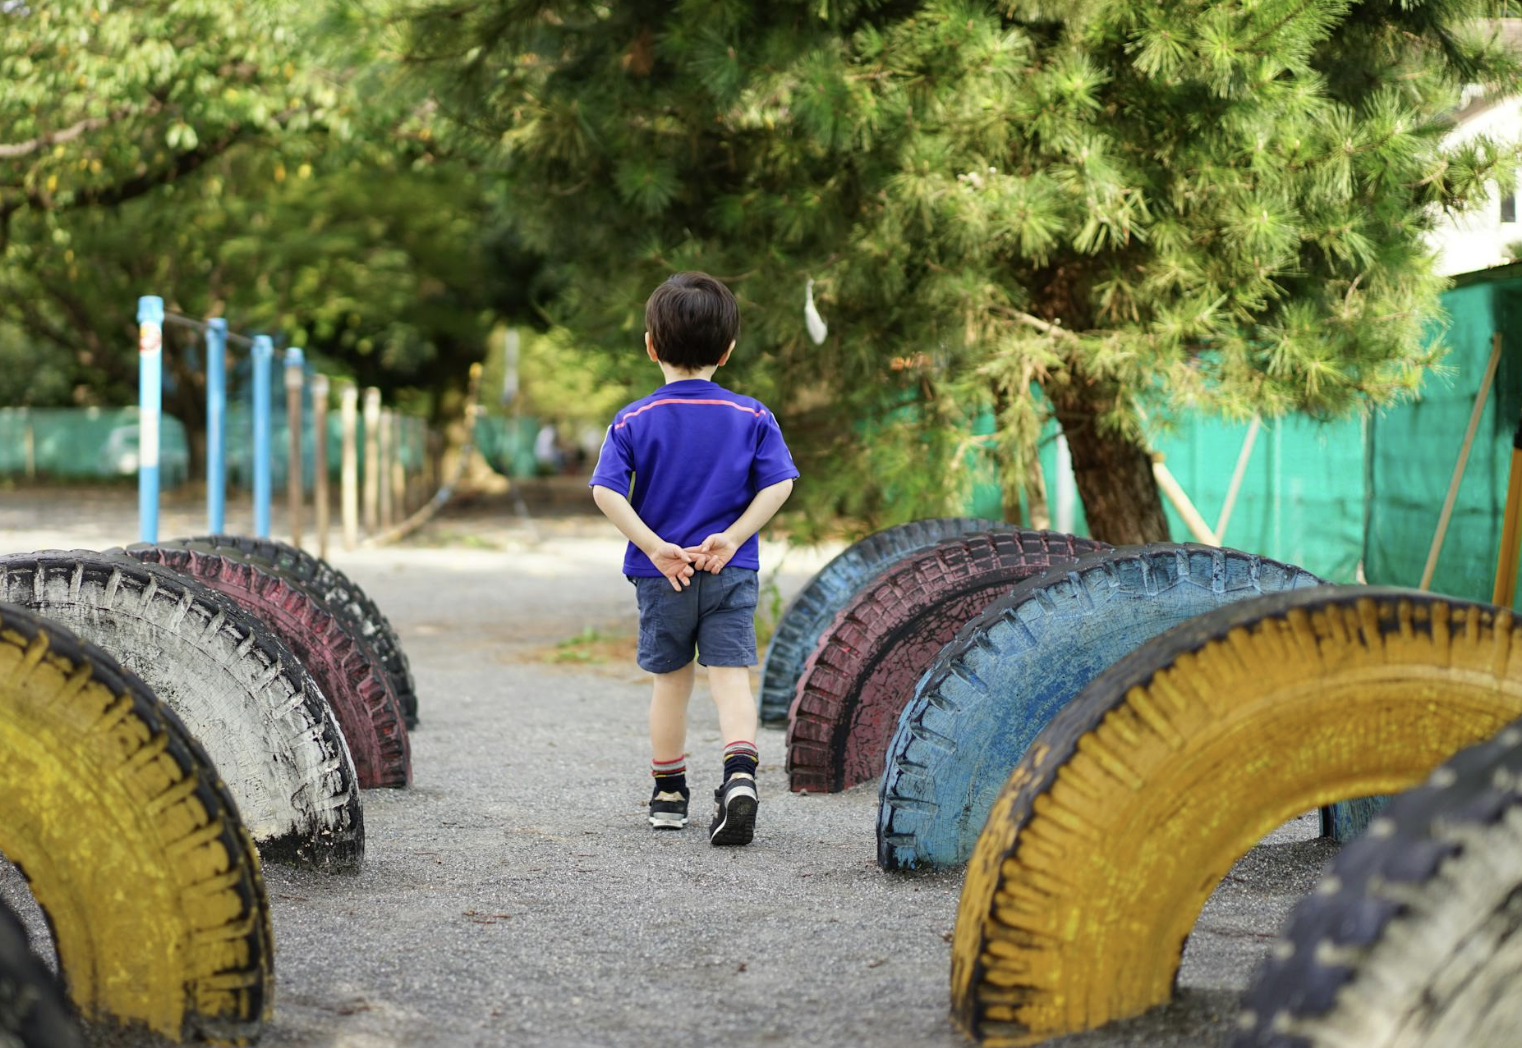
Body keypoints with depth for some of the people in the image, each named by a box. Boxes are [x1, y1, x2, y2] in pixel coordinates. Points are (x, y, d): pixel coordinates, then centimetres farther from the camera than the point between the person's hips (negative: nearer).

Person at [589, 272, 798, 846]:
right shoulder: (751, 417, 0)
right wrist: (731, 538, -11)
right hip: (731, 572, -1)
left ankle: (668, 793, 25)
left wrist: (655, 547, -13)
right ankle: (739, 776, -26)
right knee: (732, 675, -4)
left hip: (661, 572, 1)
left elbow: (605, 491, -14)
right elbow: (779, 484, -9)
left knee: (670, 680, 14)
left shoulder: (634, 421, -2)